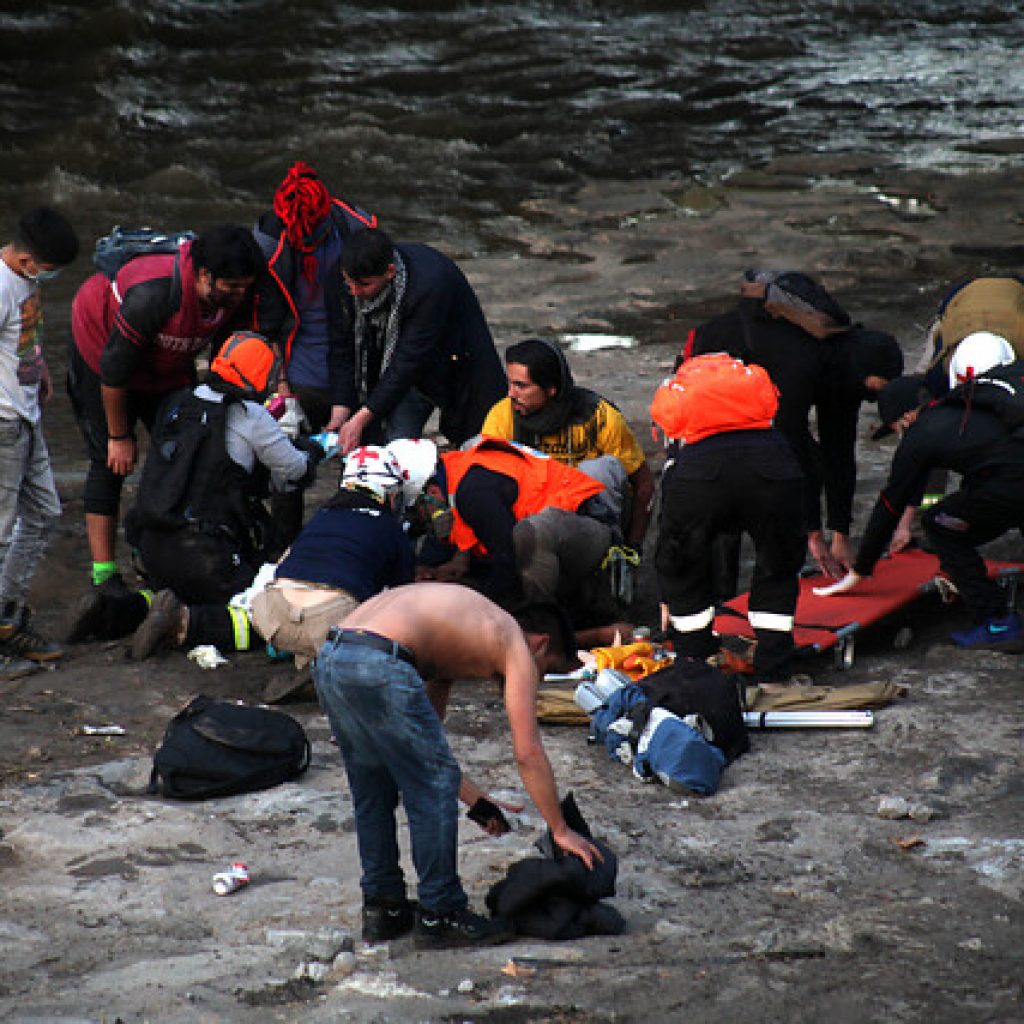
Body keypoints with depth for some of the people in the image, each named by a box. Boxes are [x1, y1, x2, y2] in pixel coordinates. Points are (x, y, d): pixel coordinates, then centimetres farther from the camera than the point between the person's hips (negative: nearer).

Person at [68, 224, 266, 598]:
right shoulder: (151, 296, -41)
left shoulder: (237, 297, -22)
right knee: (110, 462, -10)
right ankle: (103, 573, -7)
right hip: (101, 350, -6)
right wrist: (119, 436, -20)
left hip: (169, 366, 6)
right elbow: (113, 371, -30)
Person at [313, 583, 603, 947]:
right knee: (433, 794, 4)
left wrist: (478, 802, 40)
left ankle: (381, 908, 31)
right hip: (377, 664, -9)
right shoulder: (516, 645, 12)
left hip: (329, 659, 9)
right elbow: (528, 753, 6)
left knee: (372, 793, 23)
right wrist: (560, 830, 14)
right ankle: (440, 915, 12)